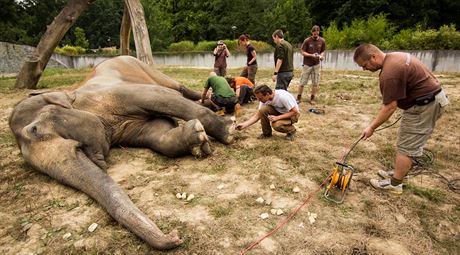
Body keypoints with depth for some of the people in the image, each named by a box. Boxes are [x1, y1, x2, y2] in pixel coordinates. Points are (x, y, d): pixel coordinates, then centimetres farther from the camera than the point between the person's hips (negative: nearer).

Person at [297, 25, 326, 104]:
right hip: (307, 64, -3)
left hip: (316, 65, 3)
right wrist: (311, 55, -19)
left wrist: (321, 56, -10)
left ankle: (312, 98, 17)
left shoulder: (322, 41, 1)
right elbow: (302, 52, -5)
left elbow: (322, 51, 12)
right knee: (302, 82, -1)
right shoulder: (307, 41, -8)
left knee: (315, 83, 4)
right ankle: (299, 98, 12)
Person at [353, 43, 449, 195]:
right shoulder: (394, 57, 6)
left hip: (424, 105, -11)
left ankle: (394, 184, 9)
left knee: (406, 146, -2)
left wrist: (371, 127, -17)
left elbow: (390, 107, -25)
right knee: (409, 143, 18)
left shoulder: (389, 73, -27)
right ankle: (399, 173, 31)